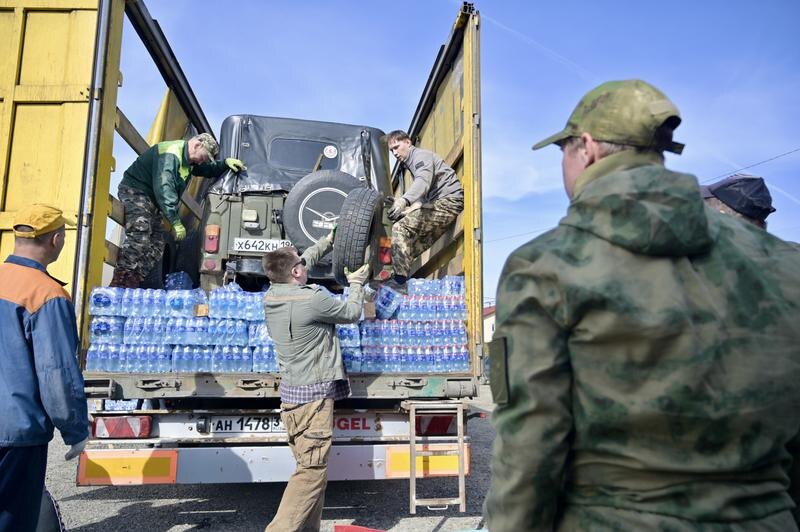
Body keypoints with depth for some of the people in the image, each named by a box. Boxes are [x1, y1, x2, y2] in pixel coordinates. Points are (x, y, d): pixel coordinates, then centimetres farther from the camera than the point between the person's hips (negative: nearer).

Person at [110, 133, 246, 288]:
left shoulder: (189, 159, 9)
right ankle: (120, 285, -31)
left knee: (156, 246, 2)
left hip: (151, 199, 10)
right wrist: (176, 222, -32)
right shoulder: (170, 154, -23)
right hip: (135, 192, -10)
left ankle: (131, 286, 1)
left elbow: (209, 170, 26)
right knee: (139, 238, -27)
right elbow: (164, 189, -32)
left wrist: (225, 163, 5)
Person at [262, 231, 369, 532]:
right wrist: (356, 284, 16)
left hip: (292, 393, 9)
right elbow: (352, 314, -1)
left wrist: (328, 241, 34)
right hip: (313, 396, -9)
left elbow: (303, 261, 22)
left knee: (310, 467, 15)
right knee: (312, 470, -5)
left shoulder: (271, 296, 5)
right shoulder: (313, 299, -19)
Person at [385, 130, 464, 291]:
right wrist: (407, 209, 9)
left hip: (449, 200, -11)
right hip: (440, 202, 11)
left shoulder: (420, 155, -3)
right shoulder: (410, 163, 29)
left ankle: (399, 280, -27)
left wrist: (404, 200, -43)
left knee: (401, 228, -21)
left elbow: (423, 181, -26)